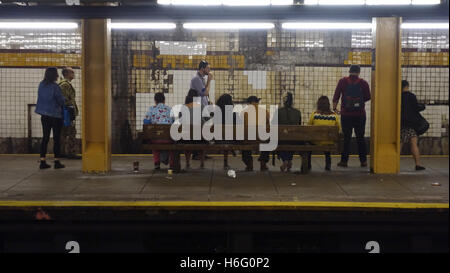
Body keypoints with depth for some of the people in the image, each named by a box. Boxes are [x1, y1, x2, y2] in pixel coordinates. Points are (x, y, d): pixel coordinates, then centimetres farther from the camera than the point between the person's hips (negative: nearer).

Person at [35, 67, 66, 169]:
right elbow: (61, 101, -10)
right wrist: (62, 105, 11)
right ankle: (57, 162, 6)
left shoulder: (41, 85, 2)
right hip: (55, 115, -6)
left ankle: (42, 162, 7)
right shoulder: (55, 87, -17)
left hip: (44, 115, 6)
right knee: (56, 138, 3)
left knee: (45, 138, 10)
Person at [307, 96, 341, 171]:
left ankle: (308, 165, 34)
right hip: (330, 143, 2)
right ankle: (328, 165, 32)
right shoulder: (334, 115, -3)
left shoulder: (314, 114, -7)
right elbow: (339, 130, 7)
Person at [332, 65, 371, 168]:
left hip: (346, 114, 0)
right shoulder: (363, 83, -2)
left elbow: (336, 96, -3)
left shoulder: (342, 81, -1)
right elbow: (368, 97, 3)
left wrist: (334, 108, 5)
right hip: (360, 115, 0)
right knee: (360, 138, 9)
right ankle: (363, 160, 10)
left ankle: (344, 160, 4)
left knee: (346, 138, 5)